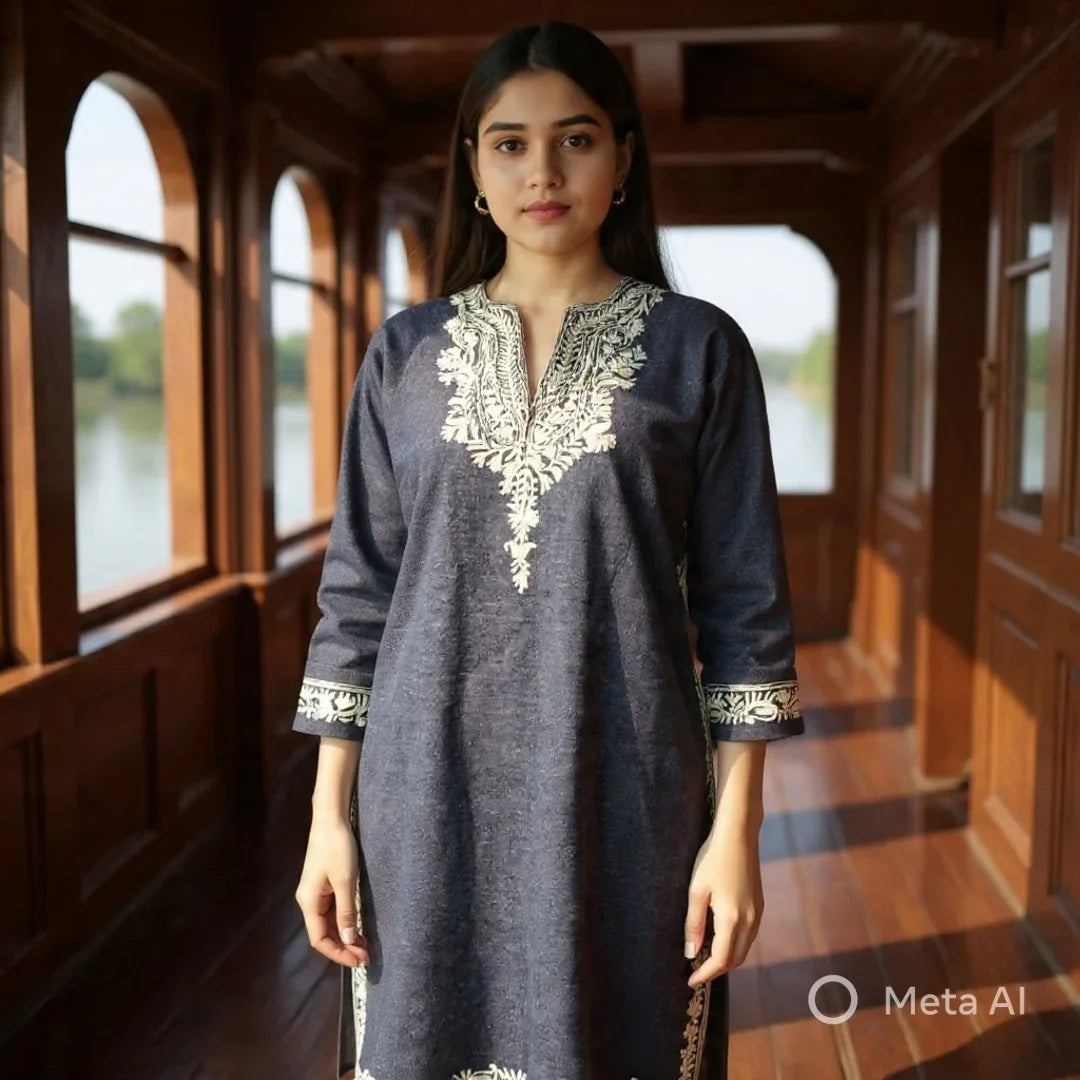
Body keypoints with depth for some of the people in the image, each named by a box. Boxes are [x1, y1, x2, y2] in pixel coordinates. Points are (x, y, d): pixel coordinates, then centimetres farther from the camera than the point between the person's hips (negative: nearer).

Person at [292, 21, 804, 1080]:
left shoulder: (700, 348, 0)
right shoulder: (407, 353, 6)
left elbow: (742, 602, -1)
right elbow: (358, 593, 6)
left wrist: (736, 827, -5)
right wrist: (328, 815, 2)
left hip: (622, 796, -1)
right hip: (431, 793, 2)